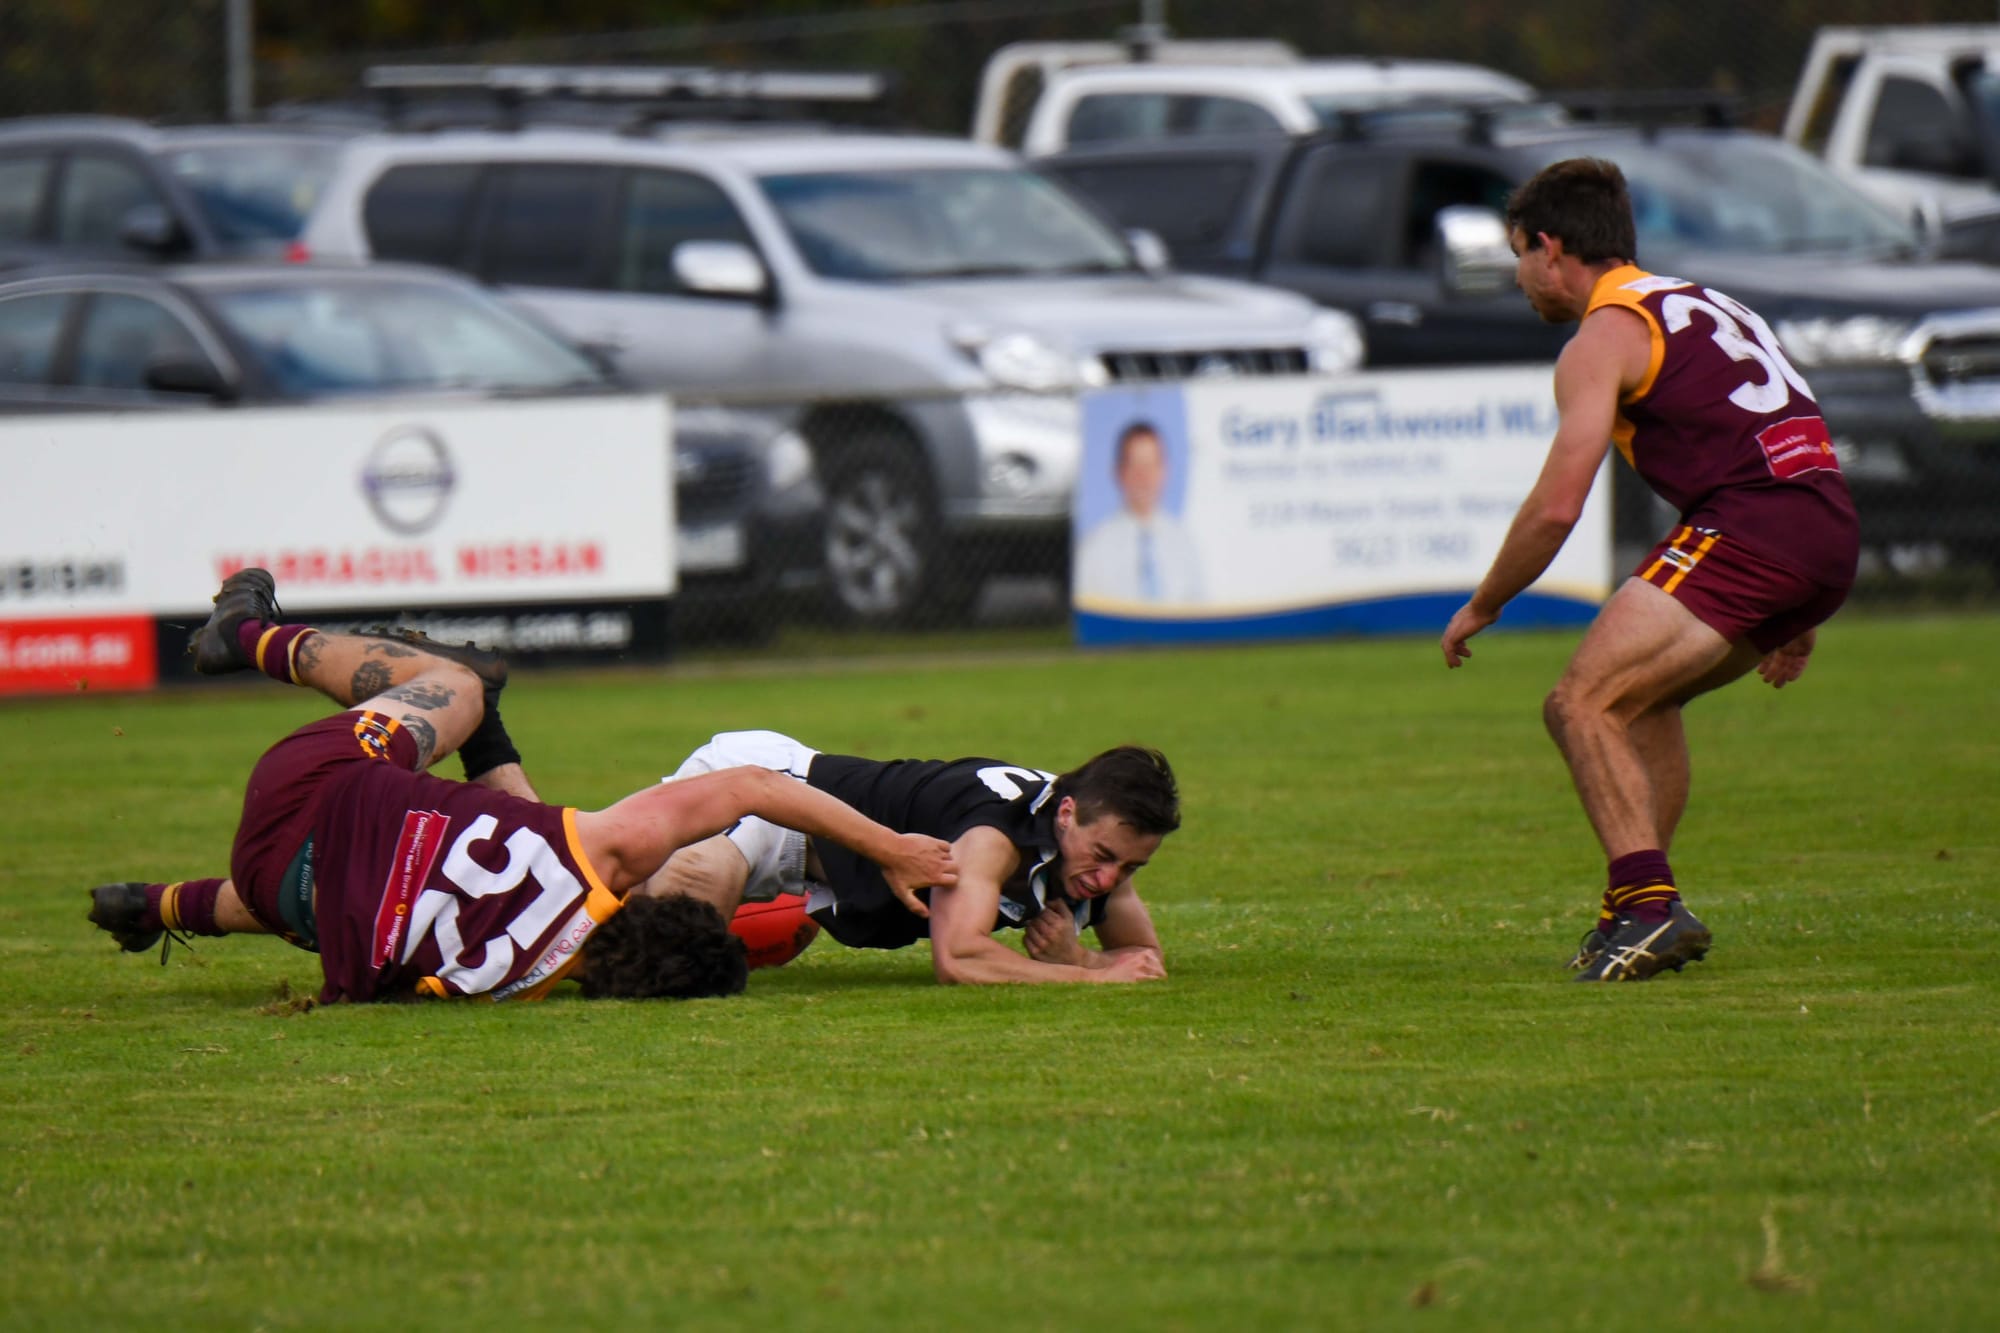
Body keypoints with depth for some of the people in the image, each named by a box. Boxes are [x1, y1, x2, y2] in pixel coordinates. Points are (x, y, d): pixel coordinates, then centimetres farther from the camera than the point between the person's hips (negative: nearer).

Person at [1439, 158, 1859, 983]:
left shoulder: (1604, 337, -1)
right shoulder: (1698, 303, 27)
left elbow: (1556, 508, -8)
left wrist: (1481, 607, 7)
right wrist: (1792, 622, 35)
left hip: (1742, 532, -9)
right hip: (1830, 536, 9)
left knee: (1583, 705, -10)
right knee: (1642, 702, 24)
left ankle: (1649, 905, -22)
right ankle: (1645, 910, 22)